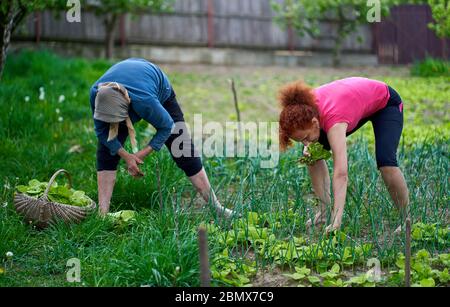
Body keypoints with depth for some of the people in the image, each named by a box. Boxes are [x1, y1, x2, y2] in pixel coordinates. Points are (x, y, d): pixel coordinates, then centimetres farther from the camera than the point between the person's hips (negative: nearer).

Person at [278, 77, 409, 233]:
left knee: (386, 163, -29)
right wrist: (309, 146, -21)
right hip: (358, 101, 7)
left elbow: (341, 174, -53)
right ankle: (324, 212, 3)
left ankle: (407, 220, -9)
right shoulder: (305, 107, -26)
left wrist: (336, 221, -61)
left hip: (386, 102, -7)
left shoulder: (333, 120, -45)